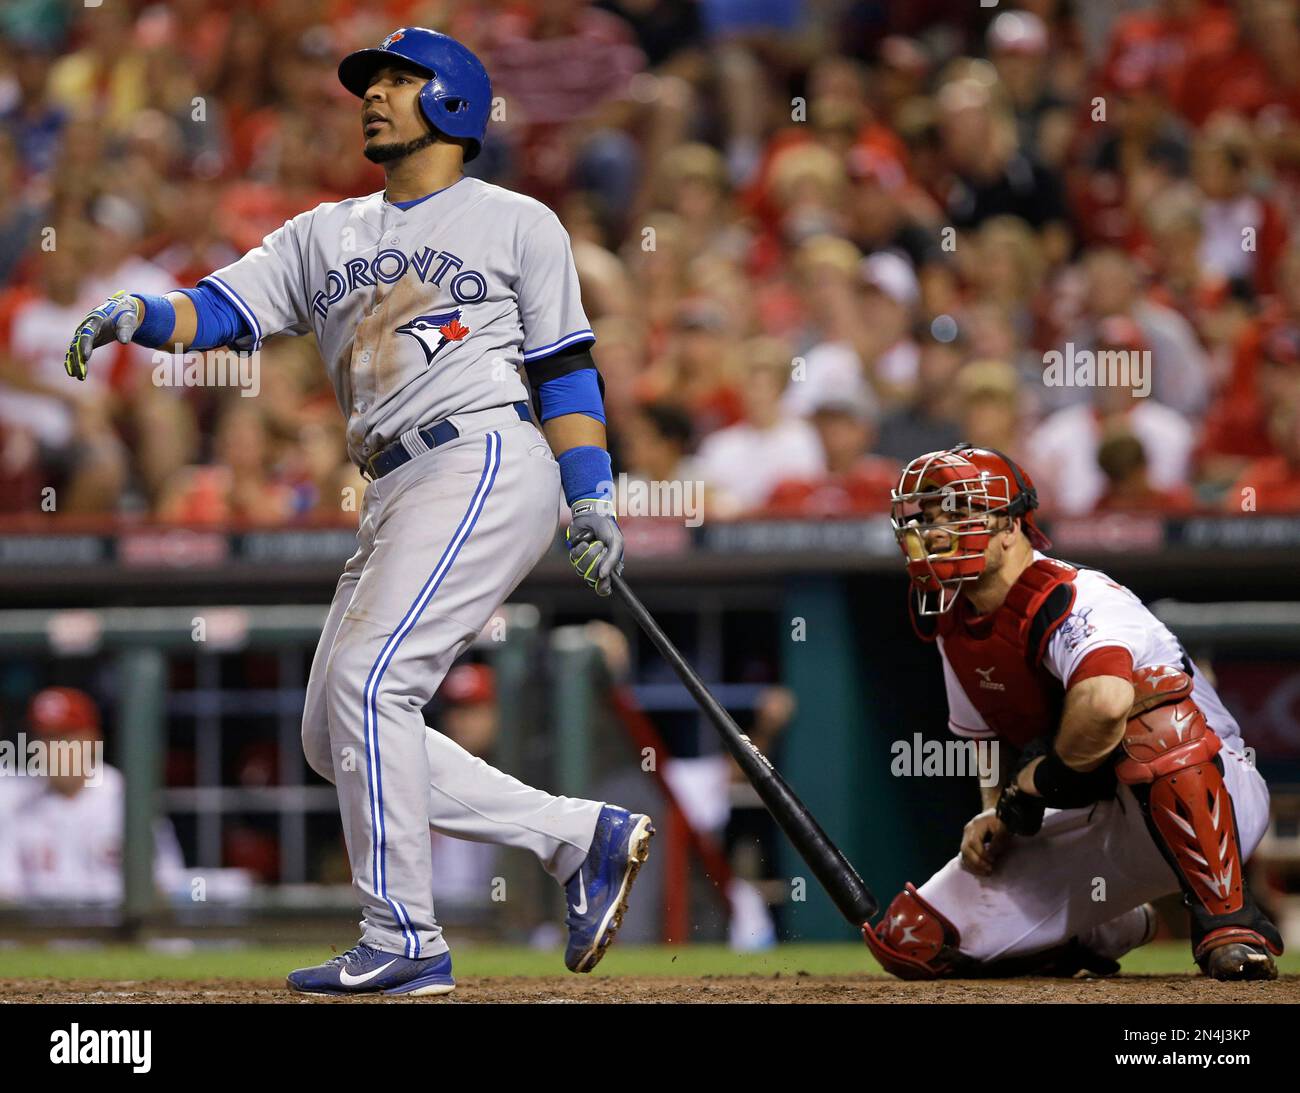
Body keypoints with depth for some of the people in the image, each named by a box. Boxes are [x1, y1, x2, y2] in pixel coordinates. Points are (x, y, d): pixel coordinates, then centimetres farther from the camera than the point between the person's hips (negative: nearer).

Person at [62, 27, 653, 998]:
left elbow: (565, 370, 5)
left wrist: (592, 501, -4)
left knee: (368, 682, -20)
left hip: (488, 465, -7)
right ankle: (581, 837, 6)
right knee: (335, 738, 2)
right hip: (398, 498, 7)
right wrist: (137, 314, -10)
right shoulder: (327, 235, 22)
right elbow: (224, 309, 10)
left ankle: (406, 943, -16)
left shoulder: (518, 224, 8)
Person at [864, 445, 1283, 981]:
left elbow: (1104, 702, -45)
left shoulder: (1073, 599, -23)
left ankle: (1227, 921, -31)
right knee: (911, 942, -2)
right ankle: (1104, 933, 22)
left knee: (1150, 700, -42)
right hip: (1095, 826, 8)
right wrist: (996, 811, -1)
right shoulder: (953, 624, 4)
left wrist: (1032, 787, -27)